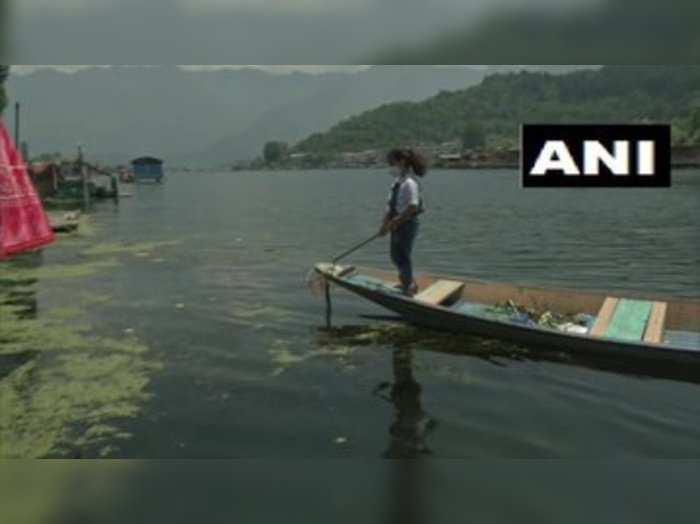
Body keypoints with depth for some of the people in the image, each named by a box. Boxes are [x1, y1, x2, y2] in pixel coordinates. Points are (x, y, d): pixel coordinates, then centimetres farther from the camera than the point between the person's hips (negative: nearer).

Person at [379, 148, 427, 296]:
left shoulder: (409, 183, -21)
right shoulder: (398, 180, 9)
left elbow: (412, 208, -27)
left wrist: (394, 223, -23)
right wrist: (386, 222, 1)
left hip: (407, 224, -9)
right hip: (398, 224, 9)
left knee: (403, 256, 3)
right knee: (396, 256, 21)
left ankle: (408, 289, 20)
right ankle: (409, 283, 39)